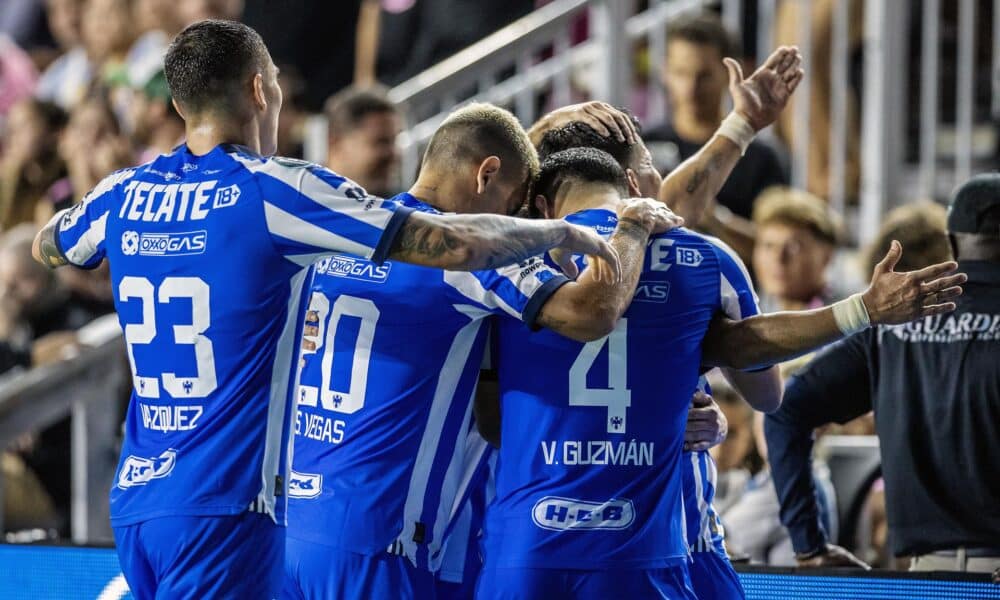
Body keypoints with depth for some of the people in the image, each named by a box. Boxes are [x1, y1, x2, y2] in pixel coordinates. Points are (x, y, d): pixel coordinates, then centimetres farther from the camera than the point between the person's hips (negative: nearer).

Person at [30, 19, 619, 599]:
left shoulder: (123, 195, 7)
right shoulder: (273, 189, -10)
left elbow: (46, 246, 32)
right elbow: (458, 244, -12)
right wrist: (563, 233, 4)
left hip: (134, 497, 7)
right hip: (221, 506, -7)